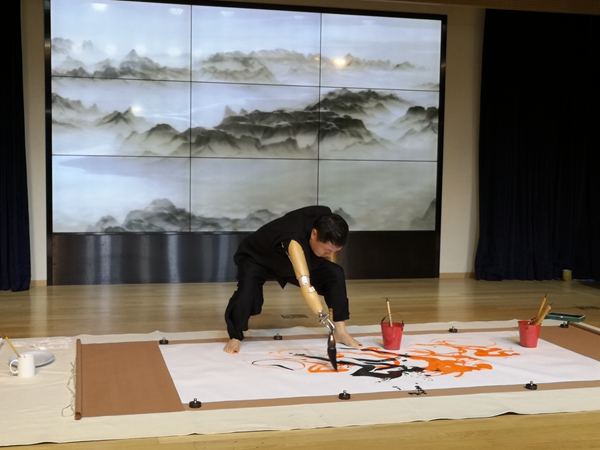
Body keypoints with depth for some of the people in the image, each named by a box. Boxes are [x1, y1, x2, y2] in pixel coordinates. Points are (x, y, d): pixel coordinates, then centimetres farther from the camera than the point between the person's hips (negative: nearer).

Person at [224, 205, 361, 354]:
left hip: (289, 260, 6)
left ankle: (340, 330, -4)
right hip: (256, 259, -6)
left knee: (335, 273, -12)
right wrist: (324, 317, -66)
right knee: (247, 289, -37)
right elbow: (304, 282, -58)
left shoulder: (325, 220, -26)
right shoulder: (293, 239, -48)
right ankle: (235, 337, -13)